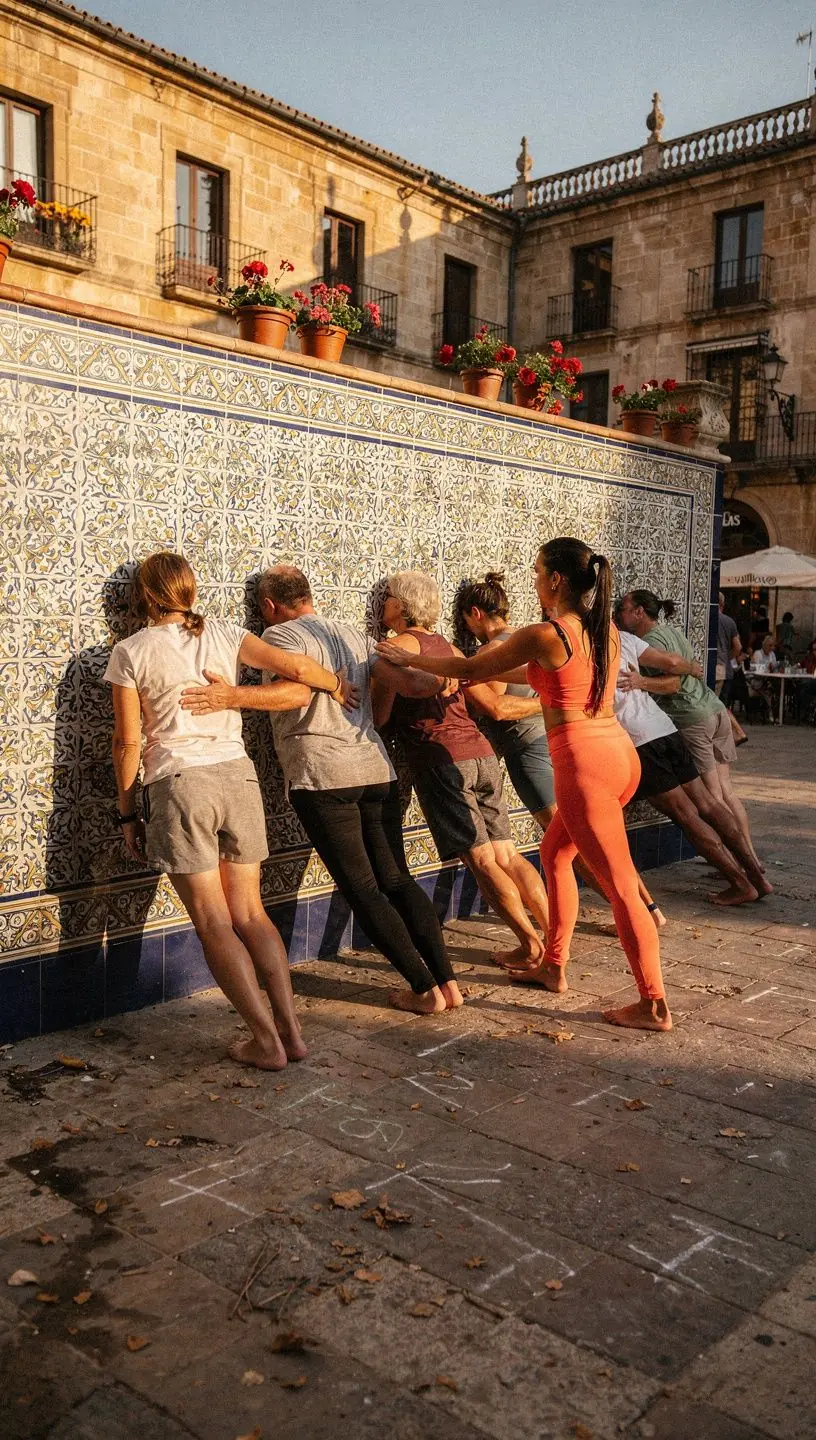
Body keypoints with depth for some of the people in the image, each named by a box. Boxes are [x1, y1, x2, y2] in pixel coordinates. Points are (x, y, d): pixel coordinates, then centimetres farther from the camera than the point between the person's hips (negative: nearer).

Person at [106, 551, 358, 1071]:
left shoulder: (131, 652, 1)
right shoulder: (224, 634, 8)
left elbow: (128, 742, 0)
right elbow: (296, 667, 0)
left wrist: (128, 813, 8)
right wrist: (335, 685, 21)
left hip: (179, 784, -3)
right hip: (238, 775, 4)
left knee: (213, 920, 3)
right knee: (250, 912, 13)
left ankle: (267, 1040, 2)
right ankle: (291, 1029, 9)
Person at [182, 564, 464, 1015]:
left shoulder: (280, 634, 1)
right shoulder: (353, 633, 17)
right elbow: (405, 683, 6)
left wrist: (234, 696, -27)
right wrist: (440, 682, 23)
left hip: (322, 776, -6)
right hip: (376, 769, 6)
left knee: (362, 889, 2)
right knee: (397, 879, 14)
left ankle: (425, 989, 3)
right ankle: (447, 980, 11)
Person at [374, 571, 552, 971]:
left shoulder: (401, 644, 0)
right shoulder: (446, 646, 21)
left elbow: (379, 715, -4)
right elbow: (493, 703, 23)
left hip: (442, 759, -7)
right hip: (481, 754, 7)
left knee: (481, 860, -2)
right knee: (506, 855, 10)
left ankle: (530, 946, 0)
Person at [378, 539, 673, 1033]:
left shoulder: (543, 635, -12)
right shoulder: (607, 631, 10)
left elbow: (468, 668, -1)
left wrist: (409, 659, 14)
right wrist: (493, 673, 33)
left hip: (585, 763, -8)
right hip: (620, 751, 8)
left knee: (621, 886, -2)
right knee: (555, 854, 24)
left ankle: (655, 1006, 6)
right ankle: (554, 967, 33)